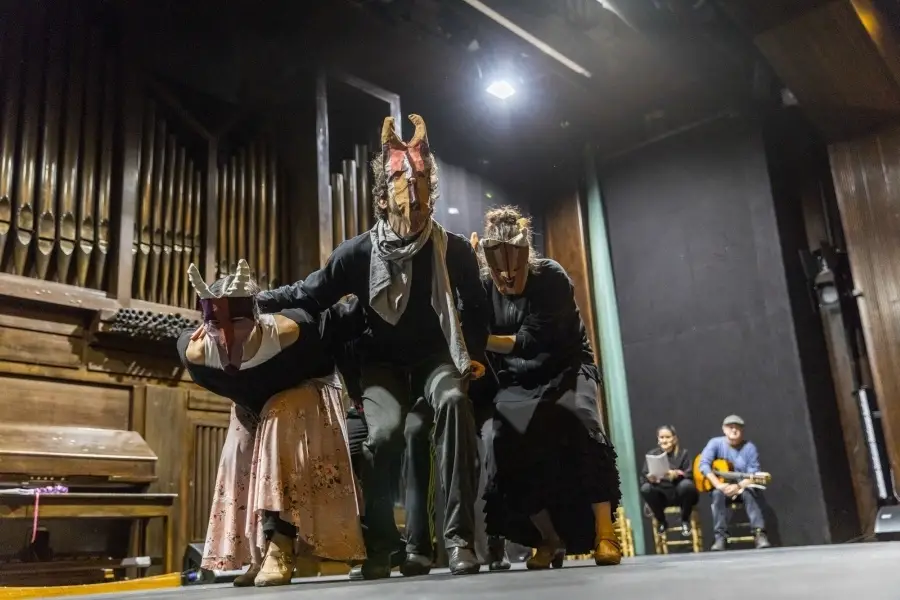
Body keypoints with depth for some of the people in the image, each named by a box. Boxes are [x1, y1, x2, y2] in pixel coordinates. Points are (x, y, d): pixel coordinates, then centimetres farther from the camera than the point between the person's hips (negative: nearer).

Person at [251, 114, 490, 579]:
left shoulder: (454, 250, -3)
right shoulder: (360, 253, -7)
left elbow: (475, 309, 10)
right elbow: (307, 295, -1)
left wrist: (475, 356, -2)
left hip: (435, 356, 1)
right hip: (383, 362, 0)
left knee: (454, 401, -35)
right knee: (385, 431, -29)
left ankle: (459, 537, -31)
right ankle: (378, 544, -3)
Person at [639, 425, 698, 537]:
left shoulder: (683, 453, 2)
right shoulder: (652, 454, 5)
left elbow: (689, 475, -10)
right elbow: (643, 477, -3)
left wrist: (676, 474, -31)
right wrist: (649, 478, -27)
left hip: (679, 493, -1)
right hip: (661, 495, 2)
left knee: (686, 484, -34)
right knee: (645, 488, -29)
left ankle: (685, 521, -7)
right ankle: (661, 522, -3)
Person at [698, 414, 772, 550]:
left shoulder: (749, 447, -6)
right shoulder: (716, 443, -6)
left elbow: (753, 475, -11)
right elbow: (703, 464, -18)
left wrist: (738, 486, -29)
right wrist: (719, 485, -29)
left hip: (743, 487, 0)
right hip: (722, 486, 0)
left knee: (749, 493, -33)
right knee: (718, 493, -33)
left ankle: (759, 533, -34)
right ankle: (721, 536, -32)